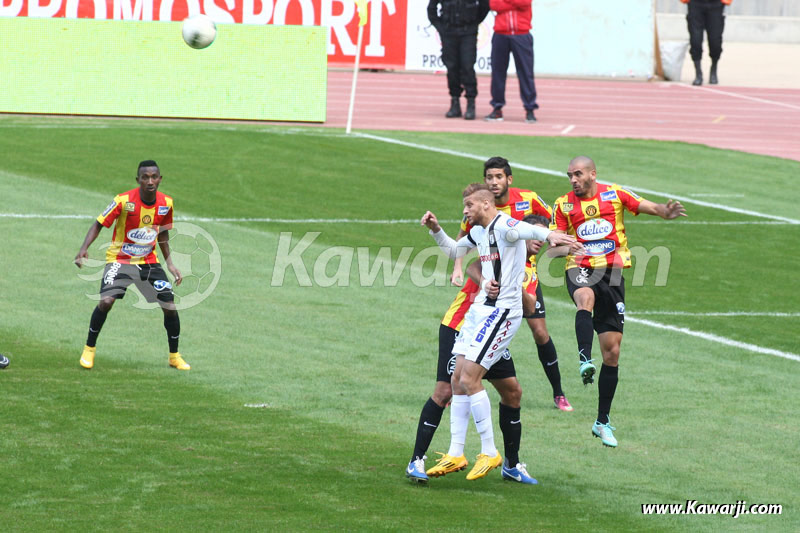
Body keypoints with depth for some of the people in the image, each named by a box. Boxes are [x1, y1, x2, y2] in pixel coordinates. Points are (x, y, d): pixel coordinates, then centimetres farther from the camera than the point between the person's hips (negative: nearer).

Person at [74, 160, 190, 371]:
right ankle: (89, 349, -3)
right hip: (120, 259, -3)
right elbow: (98, 224, -12)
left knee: (170, 306, -5)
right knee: (106, 301, -24)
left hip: (149, 261, 4)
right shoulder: (123, 201, -19)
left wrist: (170, 264, 9)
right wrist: (84, 249, -27)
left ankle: (174, 356, 15)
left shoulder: (166, 203, -6)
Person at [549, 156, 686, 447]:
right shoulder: (564, 204, 5)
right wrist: (560, 248, -21)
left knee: (612, 352, 2)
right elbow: (553, 247, 4)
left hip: (611, 273, 1)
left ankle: (602, 421, 12)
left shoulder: (614, 194, 4)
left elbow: (650, 207, -1)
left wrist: (666, 212, -24)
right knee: (585, 298, -41)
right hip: (580, 270, -1)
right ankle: (585, 361, -56)